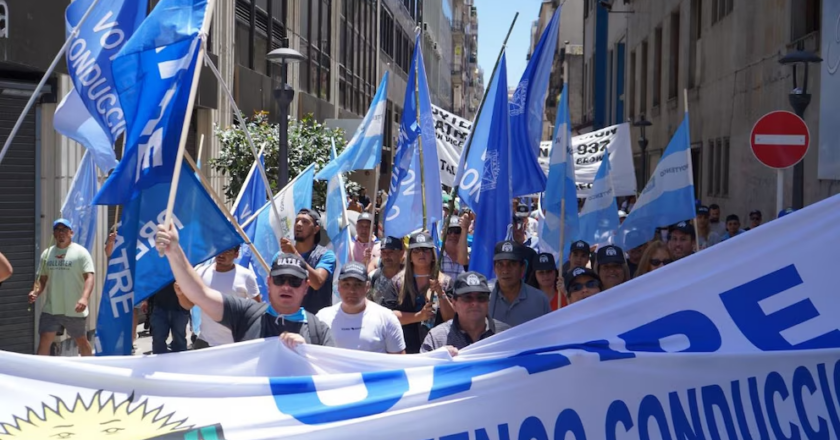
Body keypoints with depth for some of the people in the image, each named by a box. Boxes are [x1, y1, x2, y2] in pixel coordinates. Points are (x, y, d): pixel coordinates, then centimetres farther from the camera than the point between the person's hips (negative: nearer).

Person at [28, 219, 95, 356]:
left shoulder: (80, 252, -6)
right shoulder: (47, 254, 10)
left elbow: (89, 277, -14)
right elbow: (43, 279, 17)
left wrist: (84, 298, -30)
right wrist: (36, 292, -5)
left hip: (74, 310, -4)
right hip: (51, 309, 4)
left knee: (80, 340, 12)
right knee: (43, 342, -2)